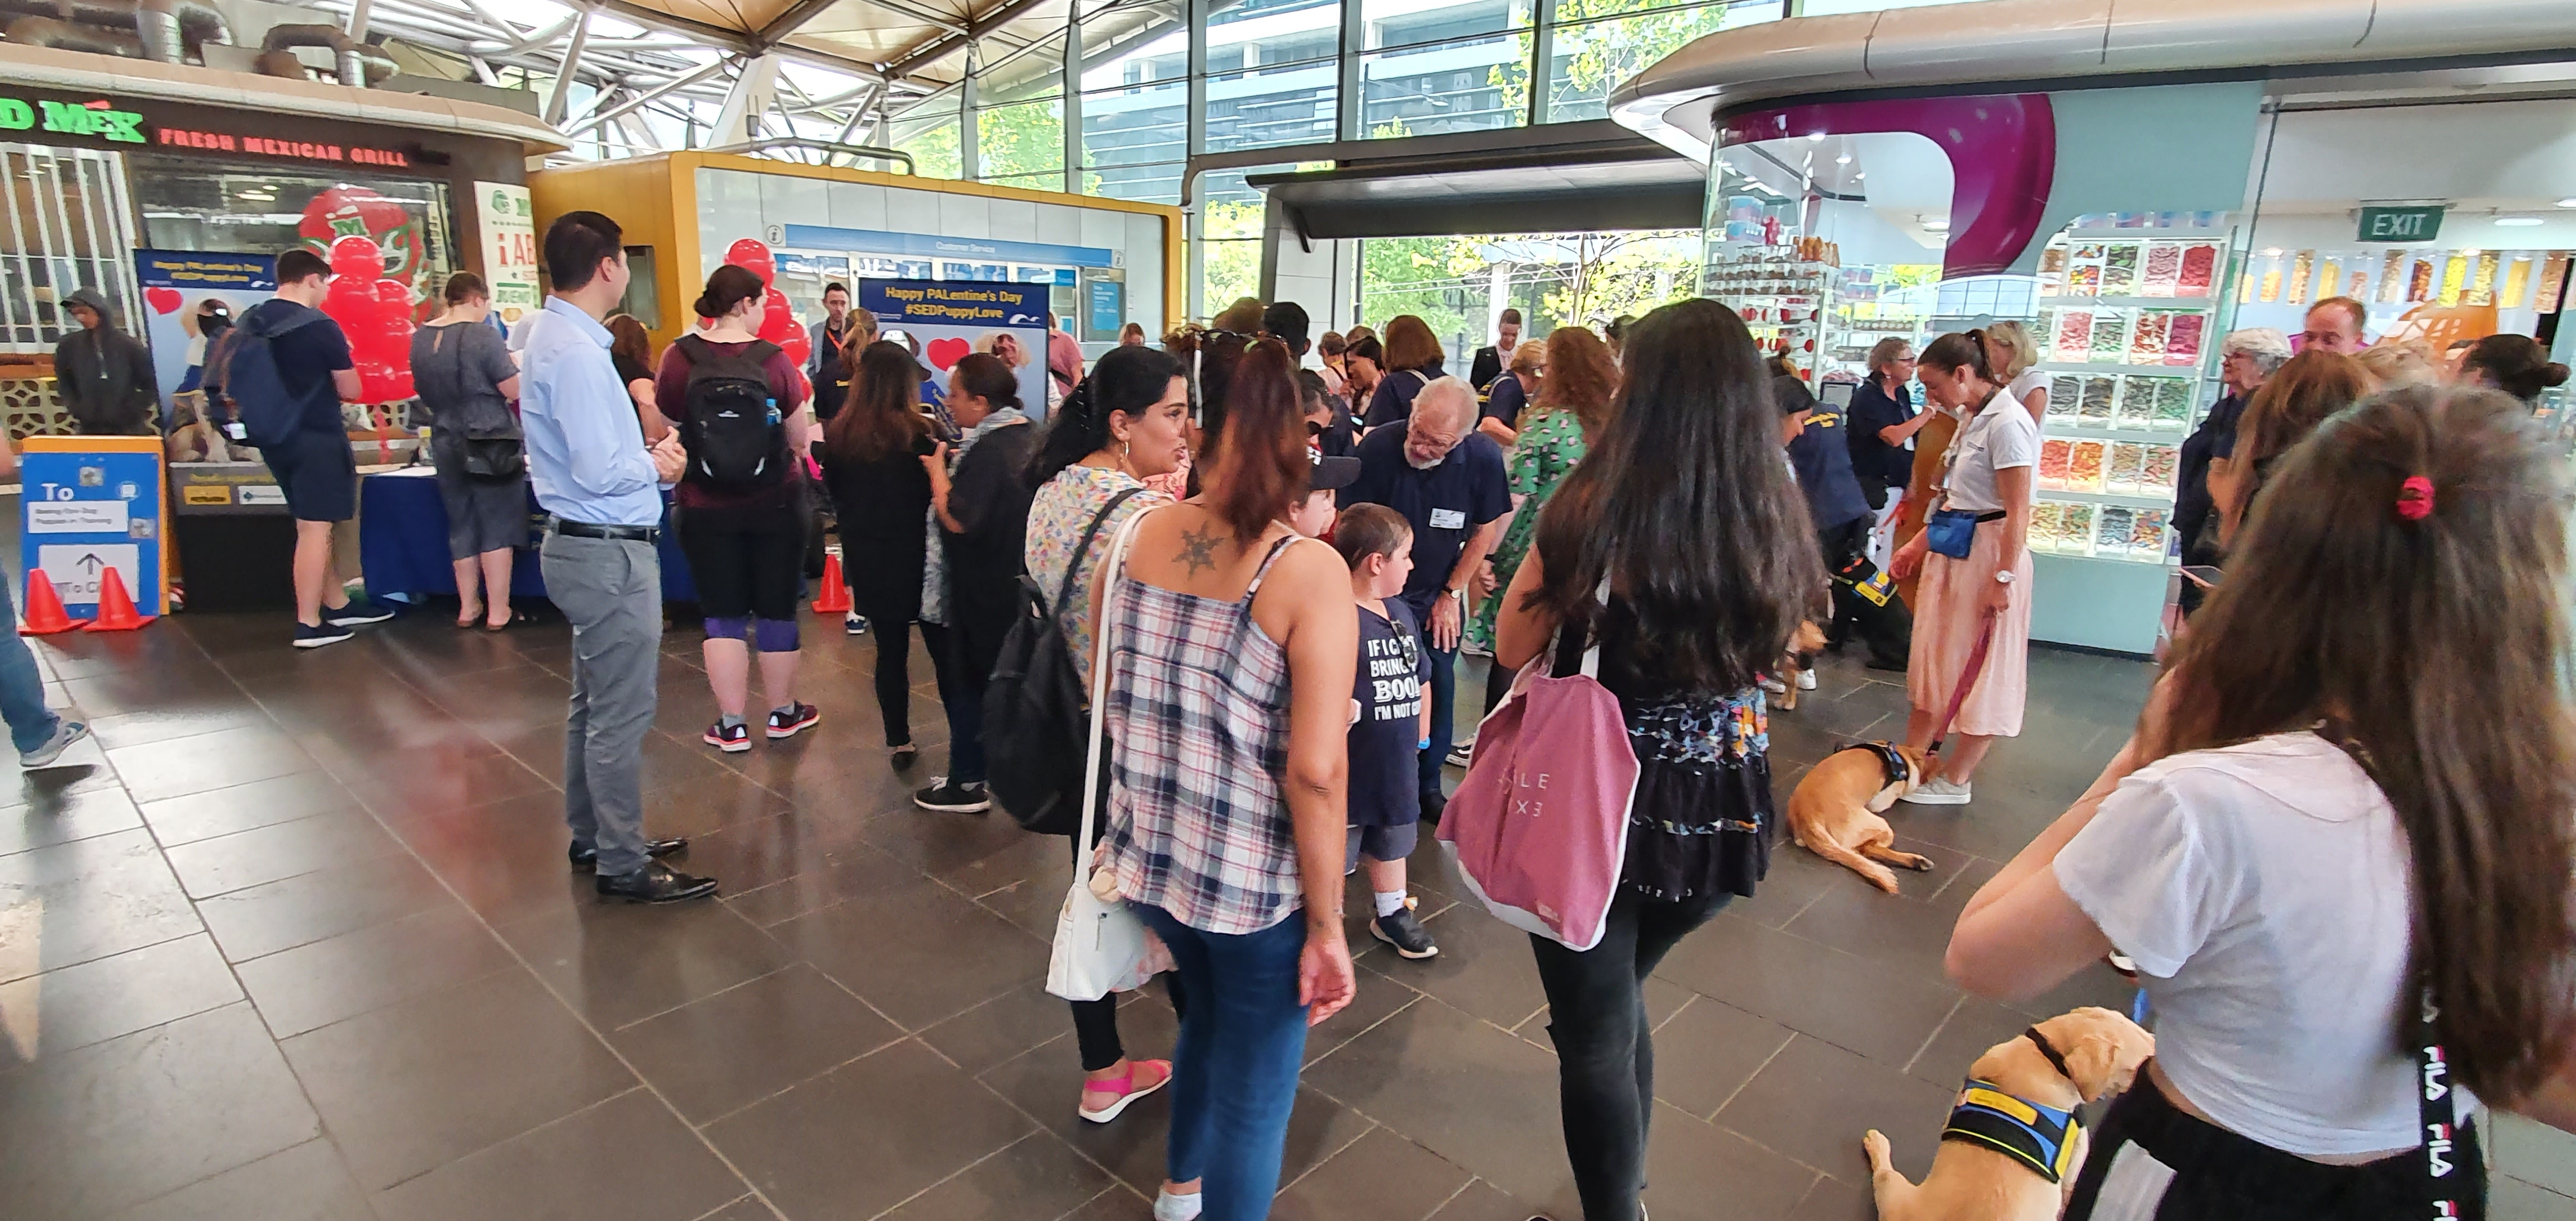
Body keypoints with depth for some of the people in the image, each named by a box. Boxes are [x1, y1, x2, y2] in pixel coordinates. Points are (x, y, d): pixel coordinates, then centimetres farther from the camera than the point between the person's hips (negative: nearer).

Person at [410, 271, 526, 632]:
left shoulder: (420, 339, 6)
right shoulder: (484, 336, -16)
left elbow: (426, 393, 15)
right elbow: (515, 391, -16)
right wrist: (513, 363, 2)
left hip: (446, 444, 6)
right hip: (491, 441, -6)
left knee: (461, 525, 14)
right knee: (497, 525, 2)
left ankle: (468, 606, 21)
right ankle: (498, 611, 4)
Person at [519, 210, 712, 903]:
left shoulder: (553, 336, 11)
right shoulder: (577, 352, -21)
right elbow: (600, 471, -25)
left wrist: (643, 458, 7)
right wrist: (654, 465, -7)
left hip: (582, 544, 11)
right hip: (610, 553, -11)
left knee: (594, 703, 20)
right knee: (622, 715, -2)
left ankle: (593, 839, 34)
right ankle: (624, 867, 9)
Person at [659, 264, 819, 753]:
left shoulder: (679, 356, -8)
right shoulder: (773, 359, -10)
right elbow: (800, 439, -5)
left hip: (705, 508, 1)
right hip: (775, 504, -1)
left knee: (723, 615, 9)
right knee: (777, 610, 12)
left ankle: (732, 725, 15)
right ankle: (783, 713, 25)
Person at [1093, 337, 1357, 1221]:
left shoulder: (1135, 537, -2)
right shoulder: (1310, 572, -19)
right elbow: (1315, 771, -22)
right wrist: (1327, 925, -12)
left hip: (1147, 857, 7)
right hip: (1257, 883, -6)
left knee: (1210, 1012, 34)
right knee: (1255, 1098, 15)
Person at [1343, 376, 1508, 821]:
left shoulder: (1484, 458, -19)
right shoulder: (1378, 447, -24)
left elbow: (1485, 530, -3)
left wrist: (1451, 593, -1)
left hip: (1439, 596, 2)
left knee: (1438, 688, 7)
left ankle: (1428, 786, 26)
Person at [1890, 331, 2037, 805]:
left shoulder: (2008, 423, -17)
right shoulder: (1972, 419, 10)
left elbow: (2018, 512, -20)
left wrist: (2003, 578, -20)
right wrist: (1919, 543, 16)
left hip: (1989, 554, -9)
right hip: (1952, 552, 9)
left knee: (1980, 668, 4)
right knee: (1934, 659, 14)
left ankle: (1953, 781, 14)